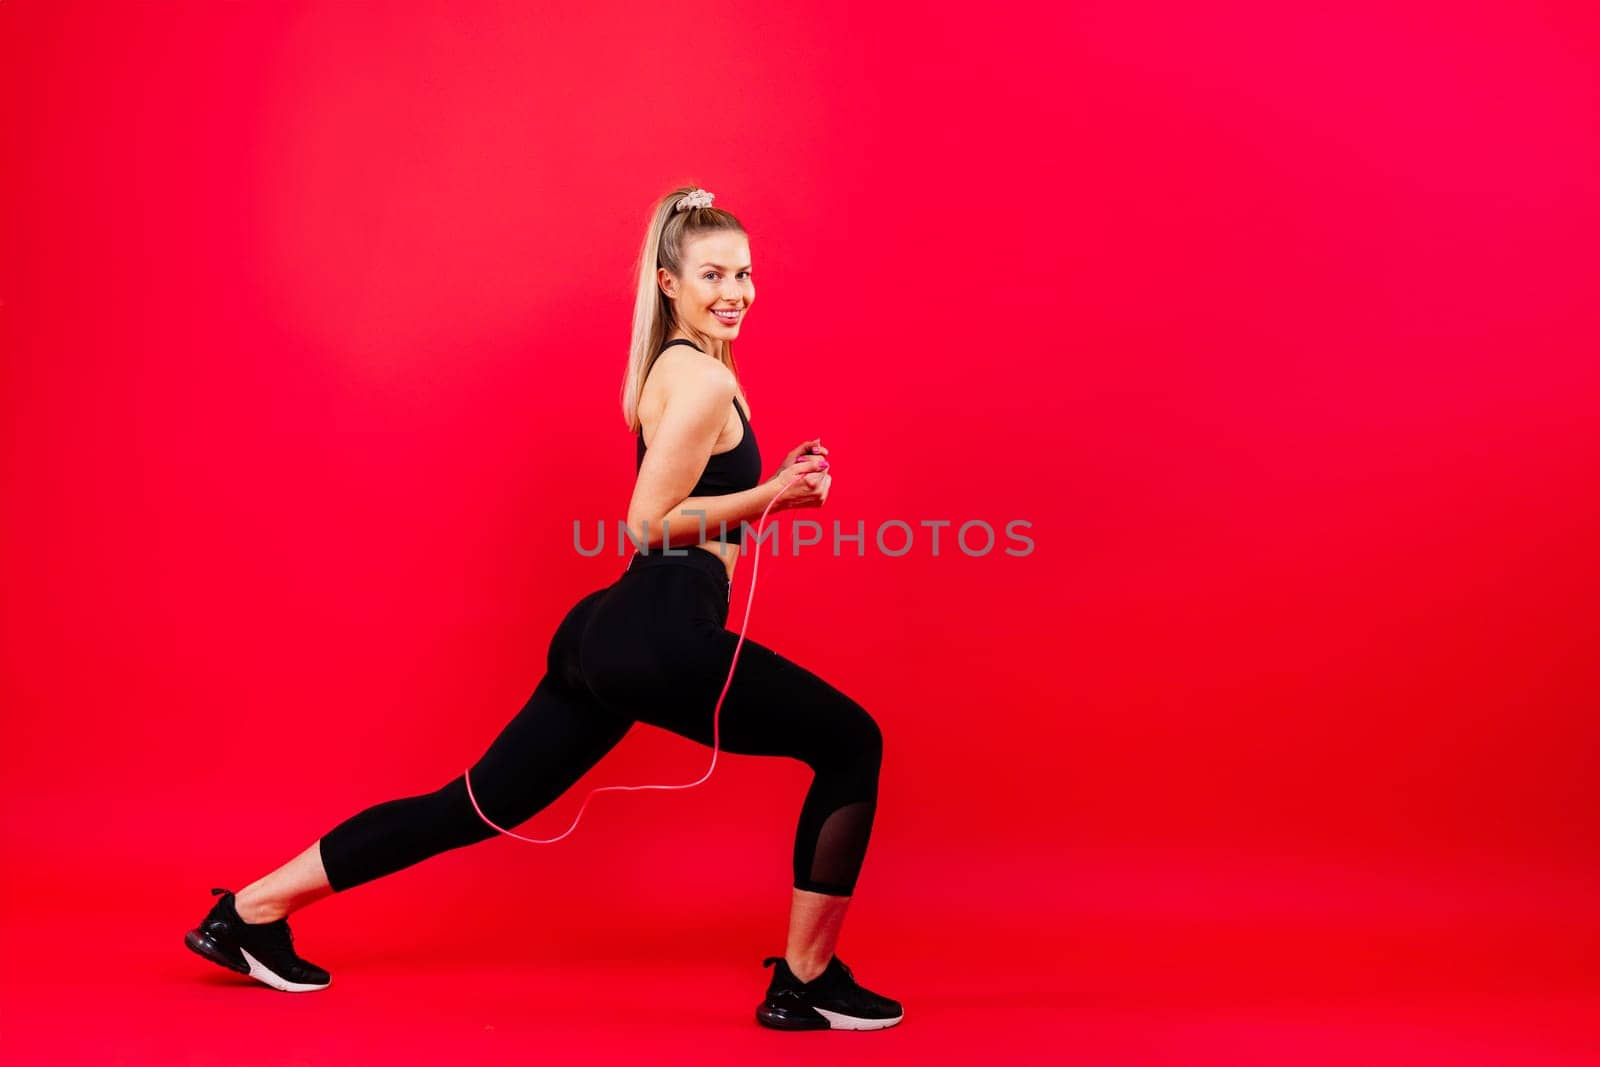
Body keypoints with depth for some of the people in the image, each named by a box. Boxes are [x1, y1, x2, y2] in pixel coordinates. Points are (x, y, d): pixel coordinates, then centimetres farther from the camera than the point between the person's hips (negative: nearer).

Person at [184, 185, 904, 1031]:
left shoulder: (676, 366, 18)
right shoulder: (704, 379, -12)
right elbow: (649, 523, -19)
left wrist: (771, 488, 13)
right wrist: (771, 497, -13)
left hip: (617, 632, 10)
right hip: (658, 637, -9)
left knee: (478, 805, 15)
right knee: (851, 743, 3)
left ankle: (253, 908, 22)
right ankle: (806, 984, 9)